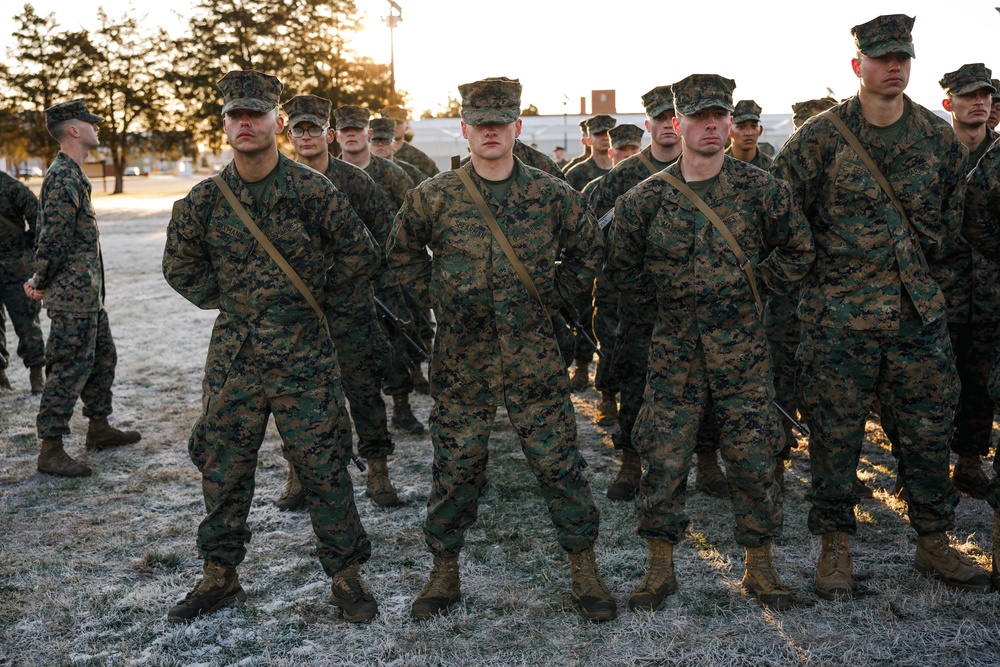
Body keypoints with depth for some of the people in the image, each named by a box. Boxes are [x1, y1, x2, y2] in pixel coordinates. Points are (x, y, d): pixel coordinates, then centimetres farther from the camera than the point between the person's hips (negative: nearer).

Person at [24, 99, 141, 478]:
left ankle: (99, 429, 31)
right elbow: (53, 239, -21)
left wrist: (42, 281, 15)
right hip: (73, 295, -10)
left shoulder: (74, 175, 15)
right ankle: (50, 450, 0)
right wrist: (42, 284, -11)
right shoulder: (62, 177, -17)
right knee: (69, 369, -6)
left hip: (88, 294, 10)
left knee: (102, 358, 18)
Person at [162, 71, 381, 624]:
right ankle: (220, 575, 27)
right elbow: (180, 267, 15)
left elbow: (361, 254, 4)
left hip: (304, 357, -3)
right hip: (233, 355, 3)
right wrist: (228, 299, 8)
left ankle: (345, 574, 17)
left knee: (322, 466, 2)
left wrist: (312, 286, 4)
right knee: (222, 468, 11)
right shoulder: (204, 200, 1)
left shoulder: (312, 191, -6)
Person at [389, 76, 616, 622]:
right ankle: (444, 574, 25)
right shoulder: (433, 197, -2)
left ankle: (584, 572, 19)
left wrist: (547, 296, 6)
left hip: (533, 357, 0)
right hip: (461, 357, 0)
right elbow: (402, 254, 15)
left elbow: (588, 253, 14)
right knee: (454, 470, 8)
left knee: (560, 464, 4)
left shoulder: (552, 196, -1)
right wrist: (438, 300, 6)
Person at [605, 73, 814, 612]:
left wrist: (752, 286, 5)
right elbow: (620, 266, 11)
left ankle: (759, 567, 22)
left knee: (752, 458, 4)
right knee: (664, 459, 2)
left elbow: (798, 251, 11)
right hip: (674, 346, 0)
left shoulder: (760, 190, -1)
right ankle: (660, 568, 18)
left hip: (742, 346, 0)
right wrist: (662, 301, 6)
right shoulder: (646, 198, -2)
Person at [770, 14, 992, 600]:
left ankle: (934, 542, 26)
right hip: (839, 314, -3)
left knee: (931, 428, 10)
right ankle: (836, 546, 18)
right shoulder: (822, 135, -5)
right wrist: (820, 260, 2)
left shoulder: (938, 137, 7)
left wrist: (927, 258, 18)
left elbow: (952, 213, 21)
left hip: (920, 310, 4)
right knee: (836, 432, 3)